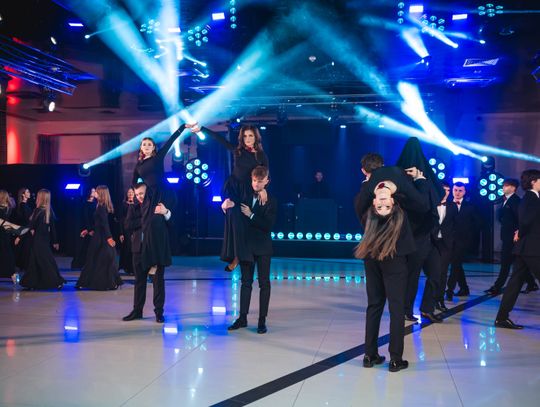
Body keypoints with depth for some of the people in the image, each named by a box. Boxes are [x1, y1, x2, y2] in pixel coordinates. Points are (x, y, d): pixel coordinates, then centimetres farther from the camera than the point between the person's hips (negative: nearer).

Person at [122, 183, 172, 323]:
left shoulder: (159, 205, 1)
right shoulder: (134, 208, 8)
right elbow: (127, 225, -6)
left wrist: (165, 212, -30)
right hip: (140, 249, 3)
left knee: (159, 280, 2)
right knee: (139, 280, 9)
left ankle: (159, 311, 9)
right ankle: (137, 311, 19)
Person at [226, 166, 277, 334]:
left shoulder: (271, 201, -6)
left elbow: (268, 225, -16)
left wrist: (251, 215, -19)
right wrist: (229, 206, -12)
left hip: (262, 248, -4)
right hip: (246, 245, 4)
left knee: (264, 283, 3)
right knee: (246, 282, 10)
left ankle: (262, 320, 10)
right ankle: (242, 317, 18)